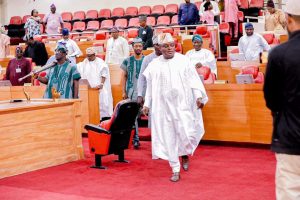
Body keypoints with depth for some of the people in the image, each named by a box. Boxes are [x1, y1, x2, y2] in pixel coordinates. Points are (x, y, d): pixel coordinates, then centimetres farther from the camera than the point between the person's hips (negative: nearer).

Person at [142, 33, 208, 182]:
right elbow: (150, 86, 10)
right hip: (163, 106, 1)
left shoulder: (183, 60, 1)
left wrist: (198, 96, -12)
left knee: (187, 133, -9)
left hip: (182, 104, -1)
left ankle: (185, 154, 25)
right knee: (168, 137, 3)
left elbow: (193, 79, -1)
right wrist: (147, 104, 8)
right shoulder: (154, 65, 5)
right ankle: (175, 170, 12)